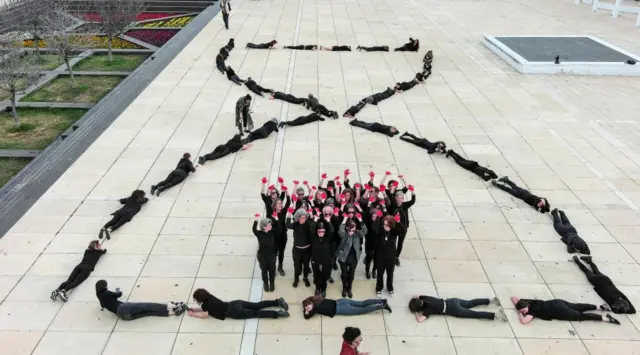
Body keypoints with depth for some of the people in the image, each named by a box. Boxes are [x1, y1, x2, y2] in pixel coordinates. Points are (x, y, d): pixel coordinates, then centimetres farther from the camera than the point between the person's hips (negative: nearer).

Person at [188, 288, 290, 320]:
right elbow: (206, 309, 32)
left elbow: (205, 315, -13)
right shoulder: (210, 298, 17)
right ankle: (277, 301, 0)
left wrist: (193, 314, 0)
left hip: (234, 312, -8)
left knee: (255, 313, -9)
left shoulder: (206, 304, -5)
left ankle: (277, 313, -18)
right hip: (235, 304, 8)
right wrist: (194, 309, 28)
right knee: (258, 306, 8)